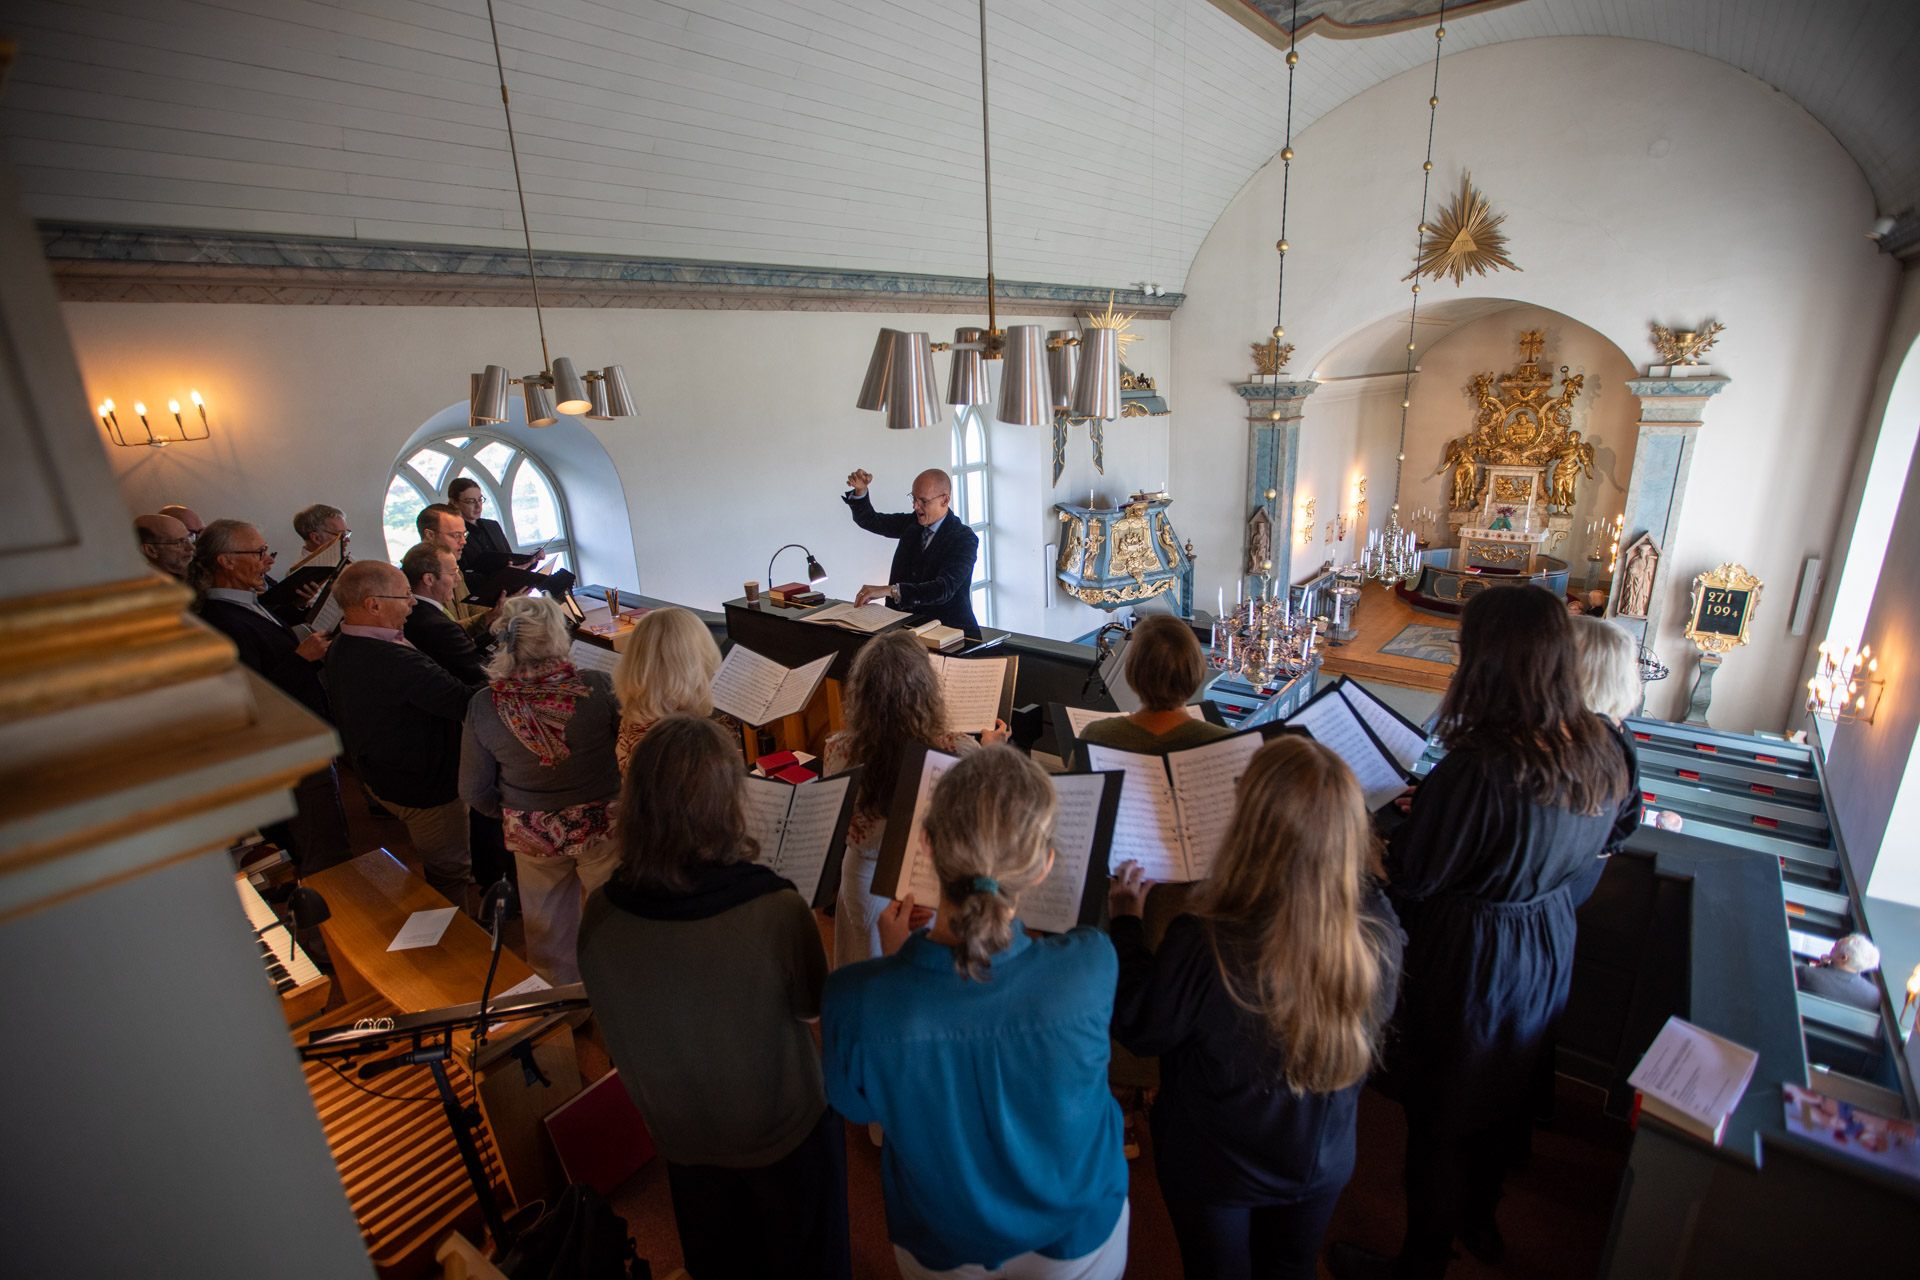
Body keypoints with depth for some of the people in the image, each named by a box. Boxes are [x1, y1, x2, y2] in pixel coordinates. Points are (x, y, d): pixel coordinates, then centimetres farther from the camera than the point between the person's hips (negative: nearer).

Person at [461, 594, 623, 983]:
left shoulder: (484, 706, -16)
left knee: (550, 927, 25)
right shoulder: (598, 688, -24)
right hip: (602, 828, -2)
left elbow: (474, 791, -4)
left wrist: (511, 815, 15)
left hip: (533, 837, 2)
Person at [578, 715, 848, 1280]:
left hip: (680, 1136, 3)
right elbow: (815, 1006, -15)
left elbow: (619, 1017, -6)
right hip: (785, 1131, -3)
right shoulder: (777, 912, -36)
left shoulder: (599, 915, -26)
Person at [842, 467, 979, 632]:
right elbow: (870, 521, 16)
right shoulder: (912, 523, 9)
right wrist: (860, 490, -6)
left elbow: (944, 589, -25)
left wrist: (889, 590, -33)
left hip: (951, 631, -5)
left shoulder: (964, 538, -12)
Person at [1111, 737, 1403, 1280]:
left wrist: (1126, 920, -9)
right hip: (1322, 1162, 3)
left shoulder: (1205, 943, -40)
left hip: (1214, 1167, -2)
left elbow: (1139, 1030, -21)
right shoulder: (1379, 927, -27)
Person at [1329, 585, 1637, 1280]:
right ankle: (1480, 1219, 54)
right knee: (1505, 1094, 29)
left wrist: (1400, 822, -5)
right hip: (1551, 943, 7)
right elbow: (1620, 817, 11)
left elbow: (1409, 879, -25)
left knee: (1439, 1117, 14)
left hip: (1469, 957, -7)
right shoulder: (1600, 750, -10)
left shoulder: (1477, 767, -34)